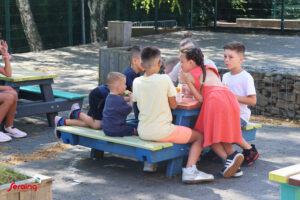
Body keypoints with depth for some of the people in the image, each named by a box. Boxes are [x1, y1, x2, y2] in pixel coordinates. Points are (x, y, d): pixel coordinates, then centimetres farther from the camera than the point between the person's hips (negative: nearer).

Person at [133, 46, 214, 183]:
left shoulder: (136, 82, 1)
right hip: (162, 132, -6)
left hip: (143, 133, 6)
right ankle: (189, 170, -10)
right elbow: (173, 105, -3)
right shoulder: (164, 79, -10)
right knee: (199, 137, 8)